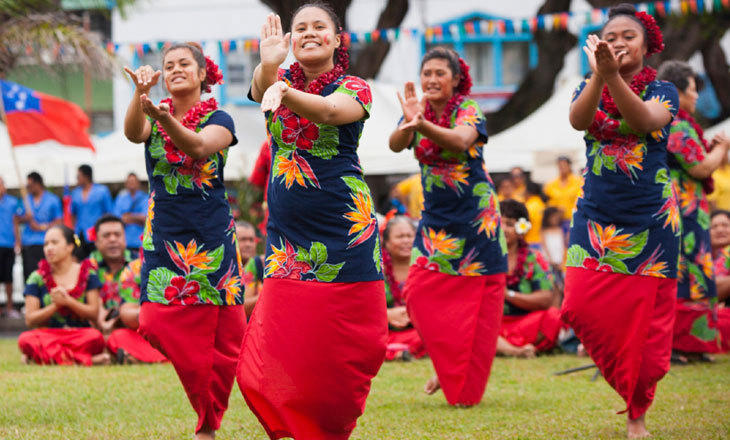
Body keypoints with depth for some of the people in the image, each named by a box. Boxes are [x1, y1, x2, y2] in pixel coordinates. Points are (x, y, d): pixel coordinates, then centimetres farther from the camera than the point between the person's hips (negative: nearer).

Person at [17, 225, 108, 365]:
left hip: (80, 335, -1)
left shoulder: (87, 274, 7)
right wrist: (55, 305, -12)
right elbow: (30, 320, 1)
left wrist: (68, 301, -14)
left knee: (95, 337, -36)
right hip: (48, 335, 1)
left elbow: (94, 314, -1)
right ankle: (85, 360, -31)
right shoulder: (37, 278, 7)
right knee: (25, 339, -34)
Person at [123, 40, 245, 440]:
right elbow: (133, 133, -18)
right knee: (160, 324, -7)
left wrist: (167, 121, -43)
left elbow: (199, 147, -24)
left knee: (219, 333, -3)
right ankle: (205, 403, 16)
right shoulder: (153, 116, 6)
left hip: (211, 235, -2)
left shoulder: (217, 119, -2)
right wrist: (140, 93, -37)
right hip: (164, 233, 3)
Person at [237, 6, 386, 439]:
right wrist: (269, 67, -44)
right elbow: (261, 87, -19)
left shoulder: (354, 88, -1)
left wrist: (284, 94, -46)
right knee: (285, 341, -3)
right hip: (287, 229, 2)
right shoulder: (278, 79, 7)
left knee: (342, 342, -1)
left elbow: (330, 110, -25)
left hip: (345, 226, -2)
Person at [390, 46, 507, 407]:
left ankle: (467, 387, 11)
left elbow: (461, 140, -34)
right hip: (435, 217, 4)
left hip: (475, 216, -4)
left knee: (475, 304, -1)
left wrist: (423, 125, -53)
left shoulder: (468, 110, -11)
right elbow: (396, 144, -20)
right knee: (419, 294, -6)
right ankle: (448, 368, 14)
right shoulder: (417, 113, 1)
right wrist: (408, 123, -43)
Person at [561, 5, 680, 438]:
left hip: (650, 219, -2)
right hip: (596, 215, 2)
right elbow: (578, 119, -18)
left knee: (644, 319, -1)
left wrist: (614, 75, -40)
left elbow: (643, 121, -25)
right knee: (581, 306, -8)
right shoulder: (589, 89, 5)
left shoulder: (661, 91, -2)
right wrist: (598, 75, -35)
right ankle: (627, 380, 18)